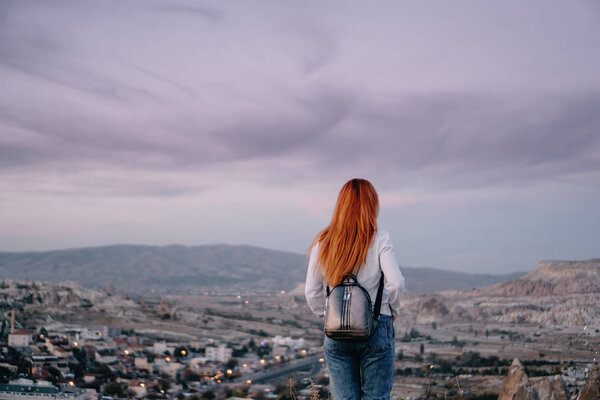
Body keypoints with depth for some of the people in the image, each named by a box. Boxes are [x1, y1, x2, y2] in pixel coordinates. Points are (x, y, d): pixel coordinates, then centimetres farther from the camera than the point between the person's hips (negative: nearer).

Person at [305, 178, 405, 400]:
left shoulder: (323, 243, 2)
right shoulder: (379, 240, -7)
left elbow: (311, 292, 2)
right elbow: (396, 283, -13)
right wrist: (393, 311, 5)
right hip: (376, 329, -2)